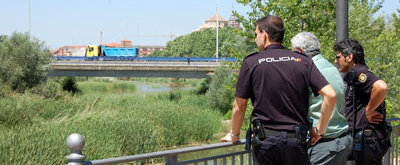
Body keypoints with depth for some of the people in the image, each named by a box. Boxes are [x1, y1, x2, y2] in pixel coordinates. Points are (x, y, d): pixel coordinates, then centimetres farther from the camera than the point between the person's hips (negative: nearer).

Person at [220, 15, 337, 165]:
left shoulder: (251, 62, 0)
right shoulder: (303, 61, 5)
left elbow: (239, 107, 3)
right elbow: (330, 95, -4)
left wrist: (234, 135, 19)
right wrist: (319, 130, 6)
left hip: (265, 139, -2)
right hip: (296, 140, 2)